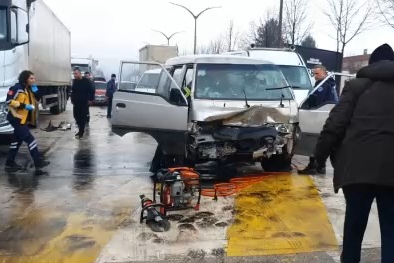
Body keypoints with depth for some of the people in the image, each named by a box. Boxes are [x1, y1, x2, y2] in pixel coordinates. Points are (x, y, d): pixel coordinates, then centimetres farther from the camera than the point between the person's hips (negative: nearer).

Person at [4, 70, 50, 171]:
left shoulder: (28, 89, 12)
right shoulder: (17, 88, -14)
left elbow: (37, 100, 13)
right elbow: (9, 101, -20)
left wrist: (35, 91, -4)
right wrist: (24, 106, -23)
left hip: (23, 119, 10)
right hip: (17, 118, -10)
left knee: (17, 141, 14)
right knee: (30, 139, -9)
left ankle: (10, 163, 21)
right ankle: (38, 162, -3)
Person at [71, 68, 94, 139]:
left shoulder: (86, 81, -9)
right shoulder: (74, 81, 11)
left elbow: (91, 91, -8)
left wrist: (90, 99, -12)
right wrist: (72, 99, 15)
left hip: (84, 103, -7)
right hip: (76, 103, 7)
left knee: (83, 117, -5)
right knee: (76, 116, 9)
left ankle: (81, 132, -1)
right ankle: (81, 130, 26)